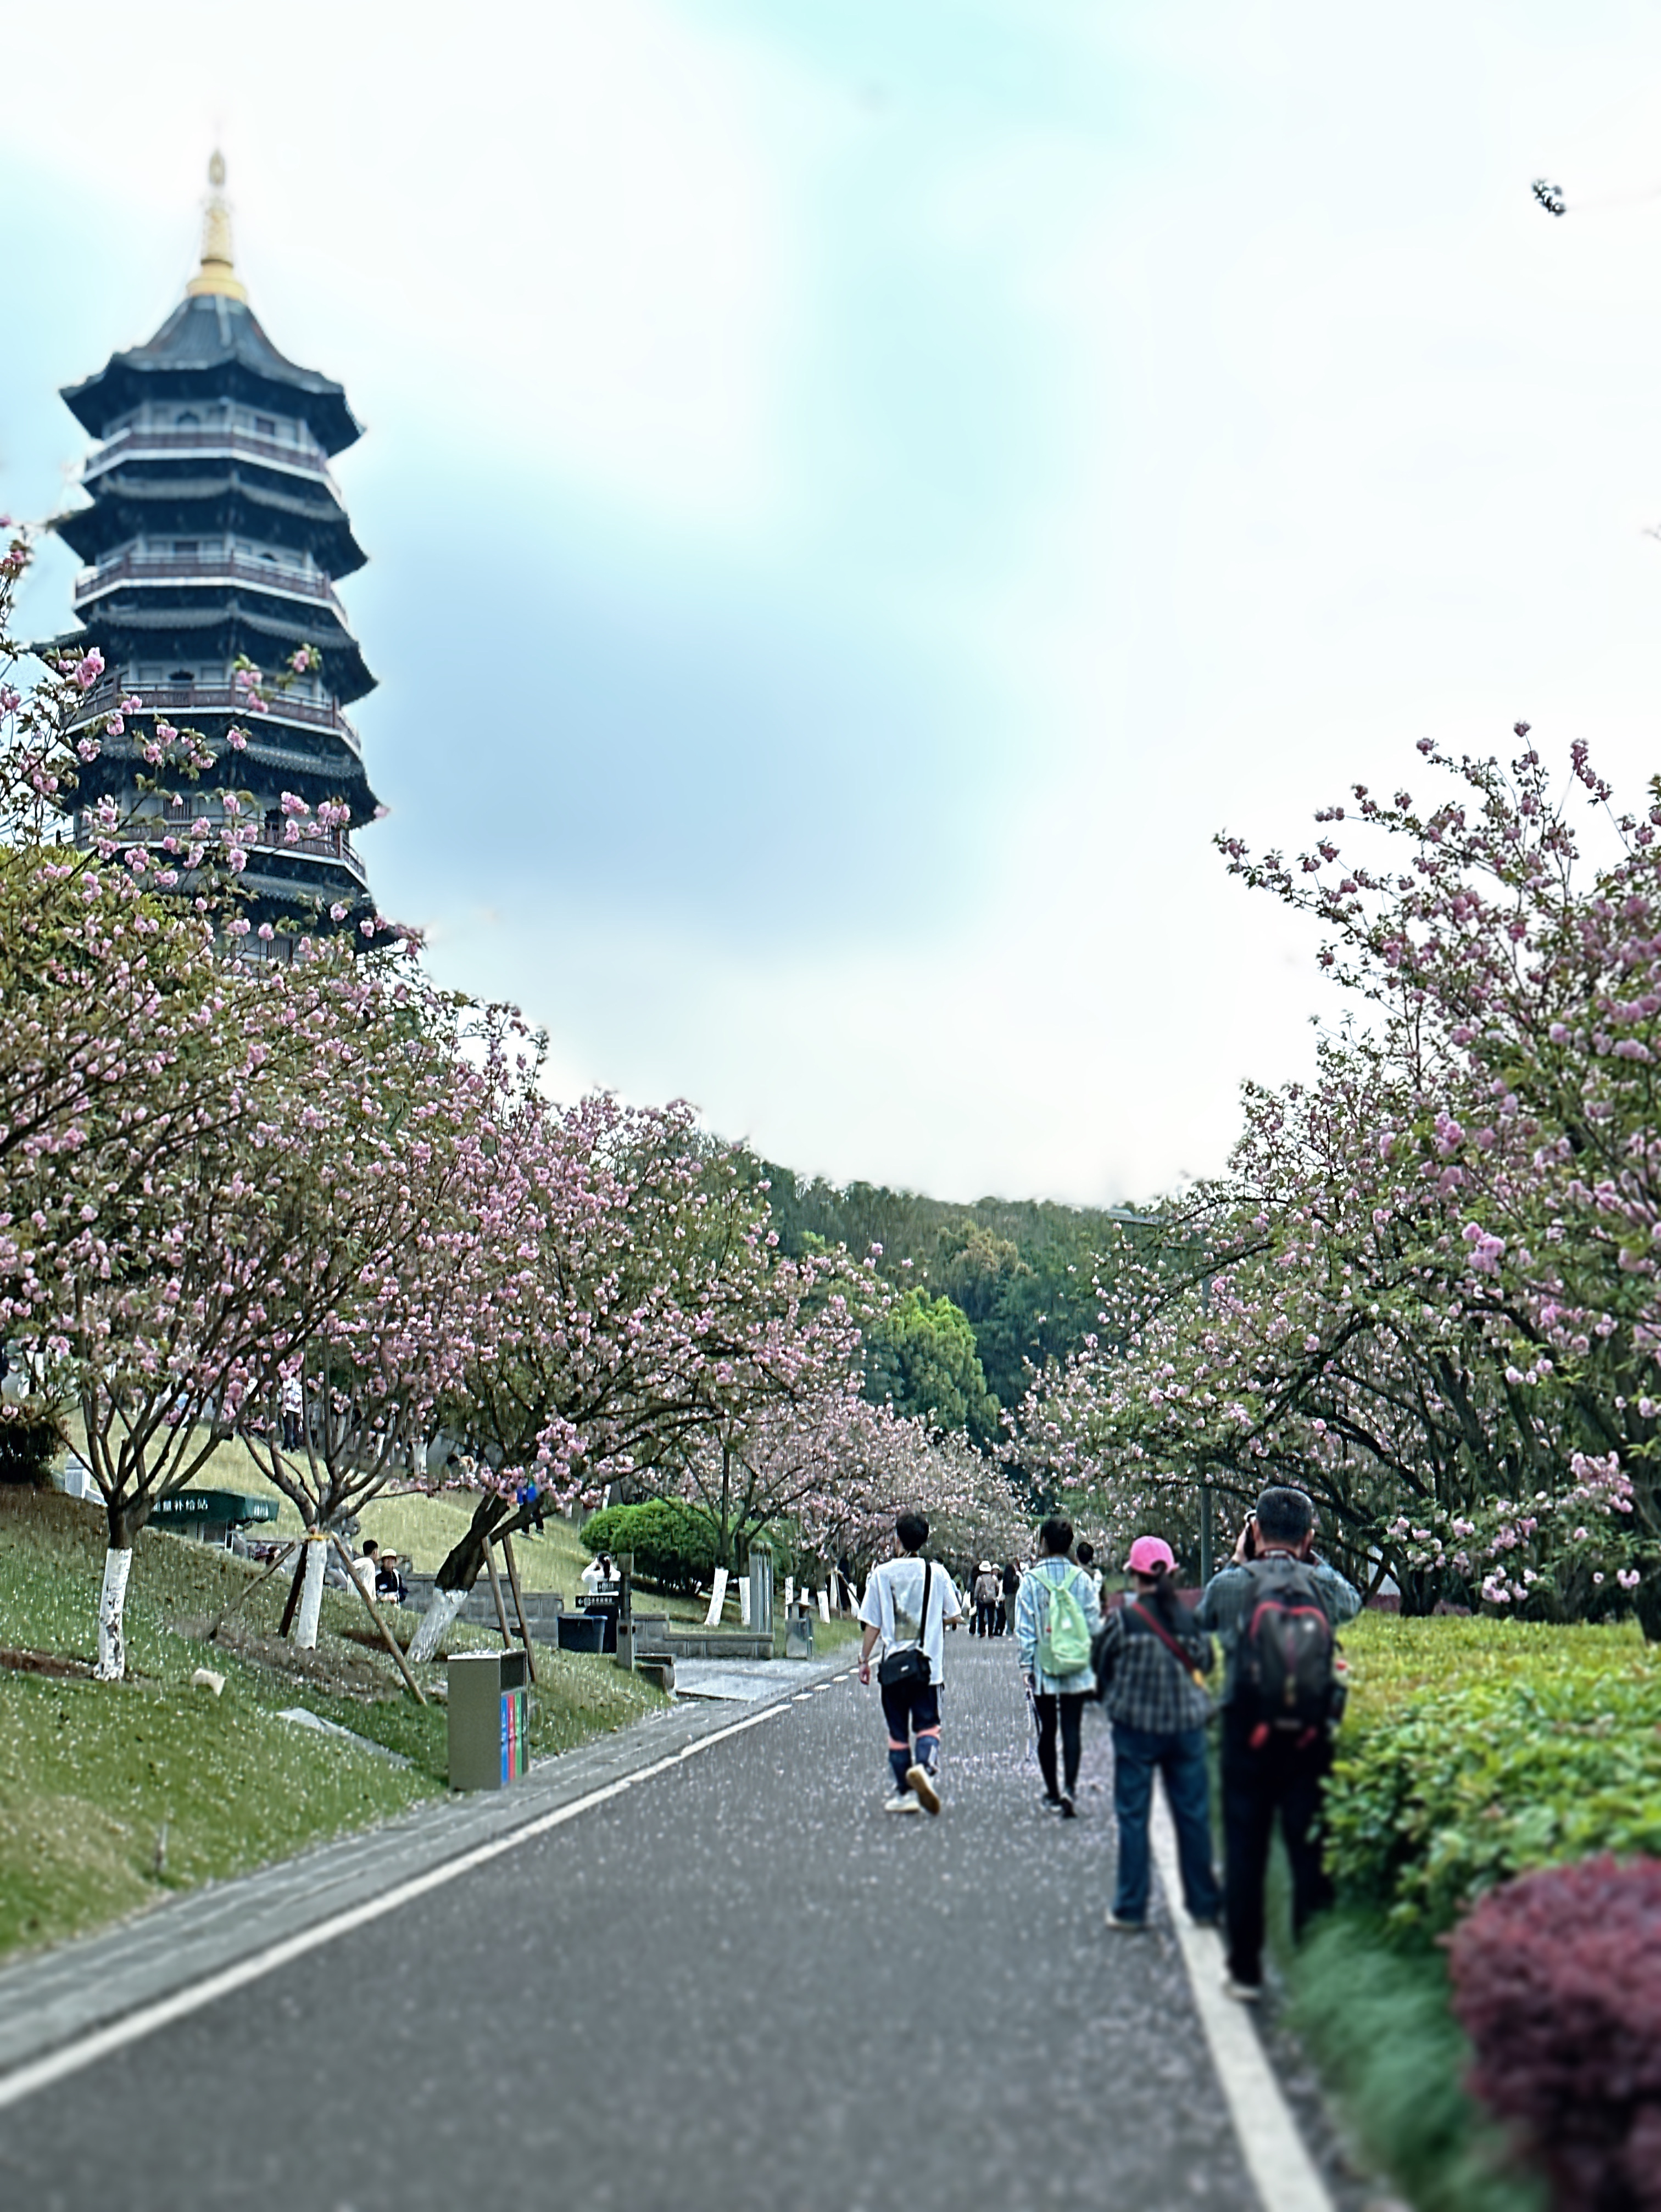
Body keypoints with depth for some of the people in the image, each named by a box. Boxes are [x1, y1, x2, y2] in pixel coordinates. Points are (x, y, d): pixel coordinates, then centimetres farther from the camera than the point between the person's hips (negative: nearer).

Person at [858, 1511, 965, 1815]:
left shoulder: (881, 1574, -2)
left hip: (893, 1665, 0)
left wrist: (864, 1659, 9)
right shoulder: (936, 1573, -1)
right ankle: (926, 1767, -25)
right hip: (928, 1665, 0)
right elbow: (954, 1614, 7)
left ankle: (904, 1793, 13)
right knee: (928, 1725, 3)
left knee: (897, 1732, 11)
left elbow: (872, 1624, -1)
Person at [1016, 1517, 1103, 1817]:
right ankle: (1068, 1787, -14)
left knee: (1047, 1731, 12)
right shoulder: (1082, 1579, -2)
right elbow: (1094, 1623, 2)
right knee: (1072, 1729, 2)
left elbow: (1025, 1628, -7)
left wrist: (1027, 1666, 0)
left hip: (1043, 1669, -1)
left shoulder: (1031, 1580, -8)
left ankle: (1052, 1793, 21)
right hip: (1076, 1669, 1)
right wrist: (1093, 1664, 17)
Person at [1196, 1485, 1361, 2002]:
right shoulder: (1323, 1586, -2)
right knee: (1311, 1853, 9)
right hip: (1310, 1740, 1)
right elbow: (1353, 1602, 22)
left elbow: (1201, 1620, 14)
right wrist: (1312, 1558, 22)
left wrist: (1236, 1560, 18)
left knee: (1244, 1855, 9)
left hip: (1247, 1739, -1)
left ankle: (1244, 1972, 15)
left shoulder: (1231, 1585, -7)